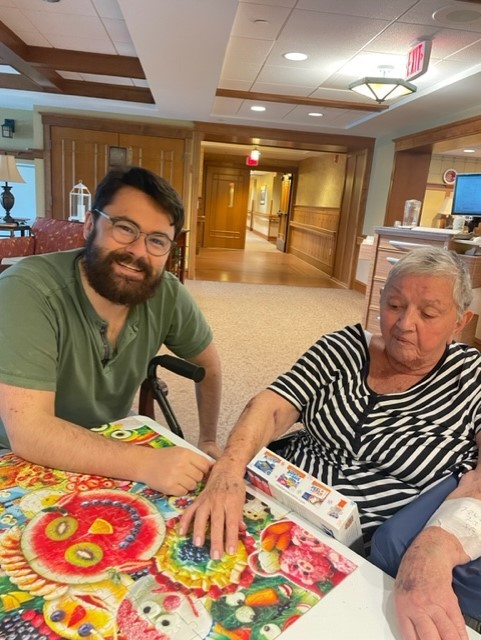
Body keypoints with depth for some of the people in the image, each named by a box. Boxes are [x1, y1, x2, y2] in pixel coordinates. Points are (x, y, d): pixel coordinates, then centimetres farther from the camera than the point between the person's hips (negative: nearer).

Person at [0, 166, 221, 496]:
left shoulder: (167, 295, -13)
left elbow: (208, 363, 4)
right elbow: (28, 432, -32)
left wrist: (208, 439, -1)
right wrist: (144, 463, -40)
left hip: (113, 448, 4)